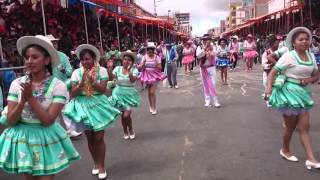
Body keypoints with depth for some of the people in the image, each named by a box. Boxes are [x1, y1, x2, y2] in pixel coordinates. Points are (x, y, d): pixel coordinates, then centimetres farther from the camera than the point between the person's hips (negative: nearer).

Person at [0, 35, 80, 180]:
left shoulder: (58, 86, -14)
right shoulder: (17, 84, -4)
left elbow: (48, 120, -19)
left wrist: (30, 97, -22)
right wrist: (23, 100, -21)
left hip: (46, 140, -3)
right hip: (22, 138, 3)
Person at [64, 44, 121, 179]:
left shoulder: (102, 70, -6)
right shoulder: (77, 72, -3)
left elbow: (103, 90, -12)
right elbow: (73, 94, -7)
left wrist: (92, 81, -27)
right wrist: (82, 82, -21)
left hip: (98, 105, -2)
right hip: (83, 106, 2)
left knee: (99, 138, 0)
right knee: (90, 137, 12)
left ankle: (101, 166, 16)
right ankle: (96, 163, 31)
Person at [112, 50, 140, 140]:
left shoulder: (134, 70, -6)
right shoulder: (118, 68, 1)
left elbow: (133, 80, -22)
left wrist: (129, 70, -32)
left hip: (130, 94, -2)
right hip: (119, 93, 3)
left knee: (126, 115, -13)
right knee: (123, 115, 8)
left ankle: (131, 130, 18)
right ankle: (125, 132, 33)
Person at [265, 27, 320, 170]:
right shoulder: (288, 56, -13)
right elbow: (272, 73, -14)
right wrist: (269, 88, -29)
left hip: (303, 93, 6)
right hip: (289, 93, -6)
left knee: (304, 127, 5)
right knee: (291, 126, 7)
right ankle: (285, 151, 30)